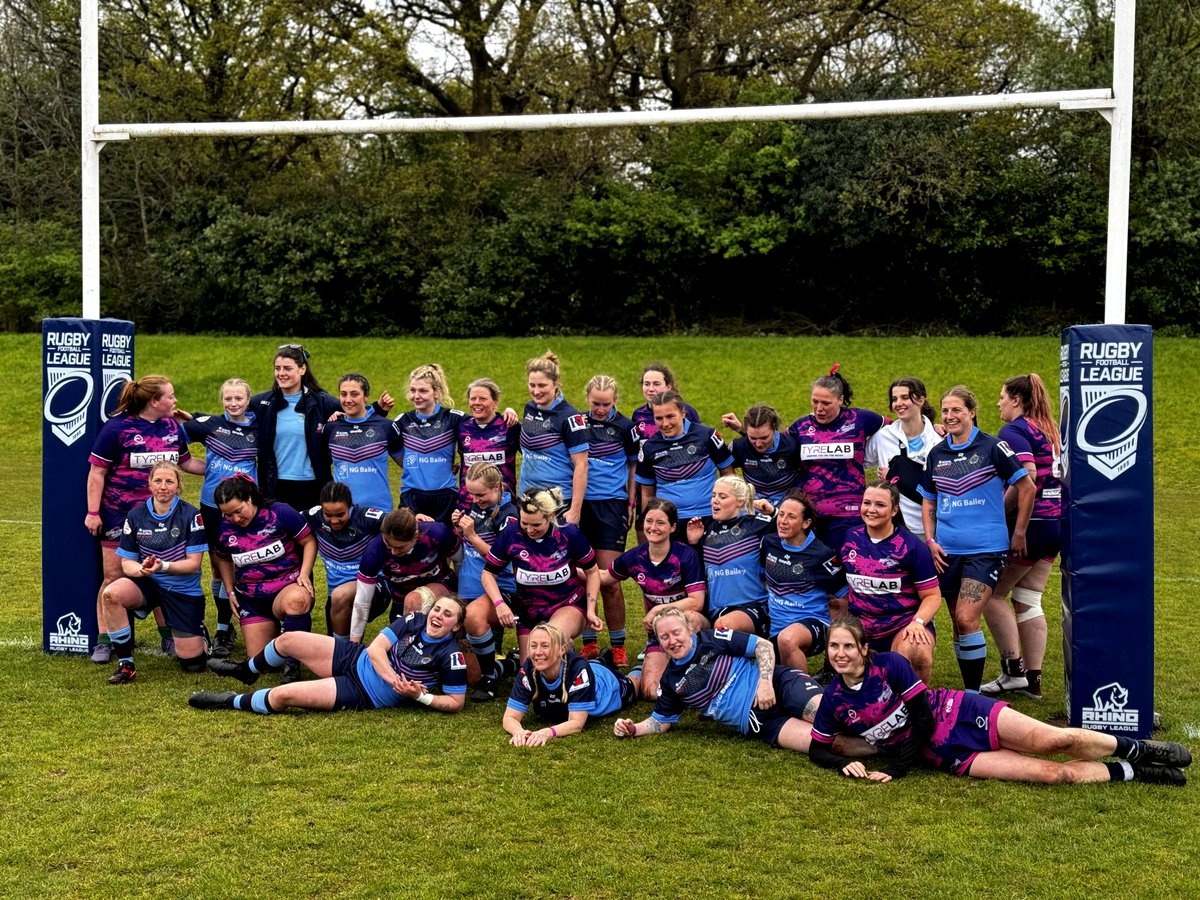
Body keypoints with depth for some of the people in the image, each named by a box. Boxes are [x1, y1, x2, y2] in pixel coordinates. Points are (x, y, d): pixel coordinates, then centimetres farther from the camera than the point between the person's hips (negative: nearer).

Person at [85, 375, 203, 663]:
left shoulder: (173, 427, 5)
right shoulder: (117, 428, -11)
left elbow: (186, 462, 19)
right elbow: (97, 472, -8)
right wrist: (92, 512, -11)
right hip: (119, 514, -4)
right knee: (114, 577, 1)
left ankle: (168, 636, 20)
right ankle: (104, 640, 9)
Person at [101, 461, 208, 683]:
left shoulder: (191, 515, -10)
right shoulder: (135, 516, -3)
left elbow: (193, 563, -12)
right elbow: (126, 562, -1)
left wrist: (163, 566, -29)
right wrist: (141, 569, -24)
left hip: (183, 590, -2)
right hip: (148, 583, 2)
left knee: (192, 663, -5)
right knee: (111, 594, -32)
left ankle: (199, 635, 34)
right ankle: (125, 664, -18)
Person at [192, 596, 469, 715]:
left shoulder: (451, 656, -18)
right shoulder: (414, 621, -5)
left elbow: (455, 702, -13)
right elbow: (376, 648, -7)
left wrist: (419, 696, -25)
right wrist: (394, 680, -22)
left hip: (363, 695, -6)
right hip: (354, 660, 6)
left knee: (283, 695, -16)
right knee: (288, 639, 5)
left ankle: (232, 702, 14)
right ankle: (246, 670, 39)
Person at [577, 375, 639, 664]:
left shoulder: (624, 427, 2)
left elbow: (634, 466, 10)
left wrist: (631, 504, 4)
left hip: (612, 504, -2)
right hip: (581, 502, 2)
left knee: (609, 580, -5)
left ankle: (618, 647, 6)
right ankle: (589, 644, 14)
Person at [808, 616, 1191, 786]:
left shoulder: (890, 665, -14)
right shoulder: (833, 702, -4)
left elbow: (923, 716, -12)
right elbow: (817, 749, 8)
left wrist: (897, 768, -14)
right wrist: (844, 764, -14)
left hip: (959, 713, -1)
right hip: (947, 756, 2)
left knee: (1054, 740, -20)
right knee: (1051, 773, -15)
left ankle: (1135, 750, 7)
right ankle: (1130, 774, 4)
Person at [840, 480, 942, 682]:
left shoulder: (912, 546, -5)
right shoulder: (850, 539, 6)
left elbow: (932, 595, -3)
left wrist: (918, 622, -21)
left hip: (904, 623, -4)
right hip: (860, 625, 4)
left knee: (917, 654, -36)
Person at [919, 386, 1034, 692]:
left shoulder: (992, 447, -5)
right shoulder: (936, 454, 9)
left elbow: (1027, 487, -1)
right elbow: (928, 501, 18)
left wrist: (1019, 534, 1)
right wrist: (930, 540, 5)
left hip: (986, 548, -5)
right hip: (946, 551, 5)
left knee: (967, 619, -16)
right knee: (958, 623, 8)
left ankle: (974, 692, -5)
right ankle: (968, 692, 19)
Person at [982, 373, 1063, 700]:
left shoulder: (1013, 431, -12)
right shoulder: (1051, 430, 15)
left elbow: (1027, 475, -24)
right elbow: (1058, 474, 18)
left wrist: (997, 511, -17)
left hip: (1029, 524, -9)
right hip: (1055, 523, 9)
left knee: (991, 594, 4)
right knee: (1028, 601, 13)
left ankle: (1013, 670, 3)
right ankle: (1033, 679, 14)